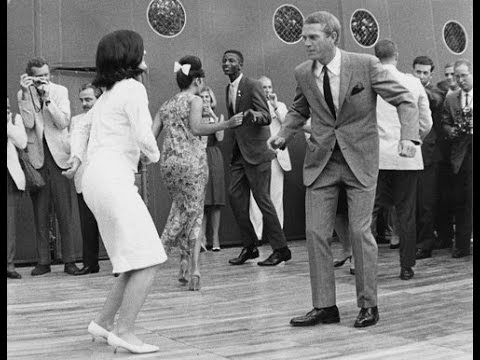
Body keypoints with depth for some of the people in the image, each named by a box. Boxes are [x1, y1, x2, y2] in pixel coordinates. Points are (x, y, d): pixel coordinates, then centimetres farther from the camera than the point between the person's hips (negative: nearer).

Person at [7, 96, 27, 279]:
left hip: (11, 175, 1)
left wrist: (8, 123, -5)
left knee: (10, 220, -1)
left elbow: (22, 142, 1)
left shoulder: (15, 118, 13)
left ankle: (9, 264, 2)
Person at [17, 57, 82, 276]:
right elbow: (28, 123, -9)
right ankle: (43, 261, 12)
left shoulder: (60, 91, 5)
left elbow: (63, 122, -7)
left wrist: (47, 98, -14)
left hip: (59, 155, -1)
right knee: (40, 212, 5)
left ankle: (69, 260, 5)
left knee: (66, 211, -2)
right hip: (36, 157, 1)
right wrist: (26, 93, -14)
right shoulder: (23, 94, 5)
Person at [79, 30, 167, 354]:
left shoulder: (109, 93, 22)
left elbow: (82, 127, 27)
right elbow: (143, 137, -15)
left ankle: (104, 322, 17)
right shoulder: (132, 88, -7)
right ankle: (124, 332, -8)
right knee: (148, 261, -8)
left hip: (97, 177, 10)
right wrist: (153, 155, 3)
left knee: (135, 262, 14)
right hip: (113, 178, -10)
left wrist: (78, 160, 20)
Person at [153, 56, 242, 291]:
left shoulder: (166, 105, 17)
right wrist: (226, 125, -19)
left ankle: (185, 262, 15)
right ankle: (193, 269, -2)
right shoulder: (195, 100, 0)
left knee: (180, 209, 18)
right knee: (194, 212, 2)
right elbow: (196, 128, -17)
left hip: (168, 162, 5)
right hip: (191, 160, -5)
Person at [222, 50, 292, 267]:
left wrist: (252, 115, -36)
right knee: (235, 196, 4)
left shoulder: (252, 86, -9)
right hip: (239, 153, 8)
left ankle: (280, 249, 2)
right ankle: (249, 246, 15)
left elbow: (266, 117, -16)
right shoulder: (229, 89, 16)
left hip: (256, 152, -8)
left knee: (262, 199, -7)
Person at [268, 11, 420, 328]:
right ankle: (324, 307, 11)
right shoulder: (303, 73, 1)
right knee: (316, 233, 0)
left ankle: (369, 305, 14)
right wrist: (284, 135, 2)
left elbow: (405, 100, -6)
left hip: (360, 159, -3)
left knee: (360, 232, -3)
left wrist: (408, 136, -21)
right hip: (321, 162, 4)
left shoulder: (365, 65, -11)